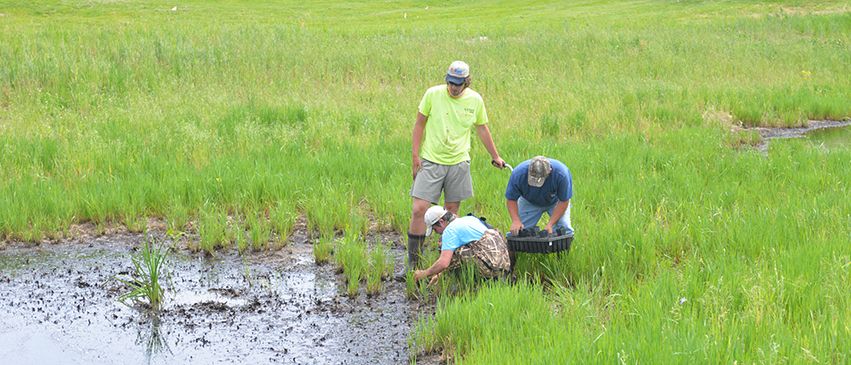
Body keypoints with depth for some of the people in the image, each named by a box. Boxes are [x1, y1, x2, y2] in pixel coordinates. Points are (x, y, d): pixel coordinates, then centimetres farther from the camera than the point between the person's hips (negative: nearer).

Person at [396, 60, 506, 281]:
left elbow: (482, 130, 15)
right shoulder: (433, 94, -5)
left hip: (458, 163, 2)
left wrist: (495, 157, 22)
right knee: (419, 210, -8)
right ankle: (413, 264, -1)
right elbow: (419, 124, 2)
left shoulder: (475, 100, 1)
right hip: (430, 162, -2)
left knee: (452, 211, 6)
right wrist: (415, 155, -3)